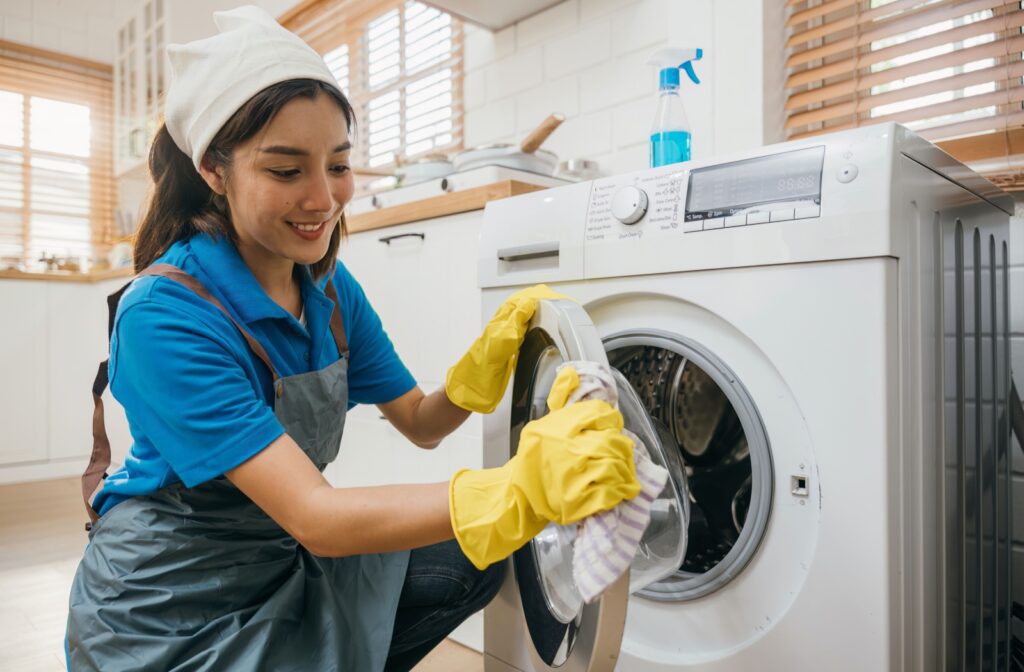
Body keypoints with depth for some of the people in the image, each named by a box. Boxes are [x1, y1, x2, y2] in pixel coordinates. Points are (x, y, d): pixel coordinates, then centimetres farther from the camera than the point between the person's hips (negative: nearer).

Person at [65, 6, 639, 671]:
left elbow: (420, 422, -2)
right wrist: (519, 489, -43)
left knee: (472, 562, -3)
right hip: (168, 606, -6)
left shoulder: (331, 288, -5)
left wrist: (494, 352, -22)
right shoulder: (165, 313, -27)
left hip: (282, 558, 6)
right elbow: (315, 516, -33)